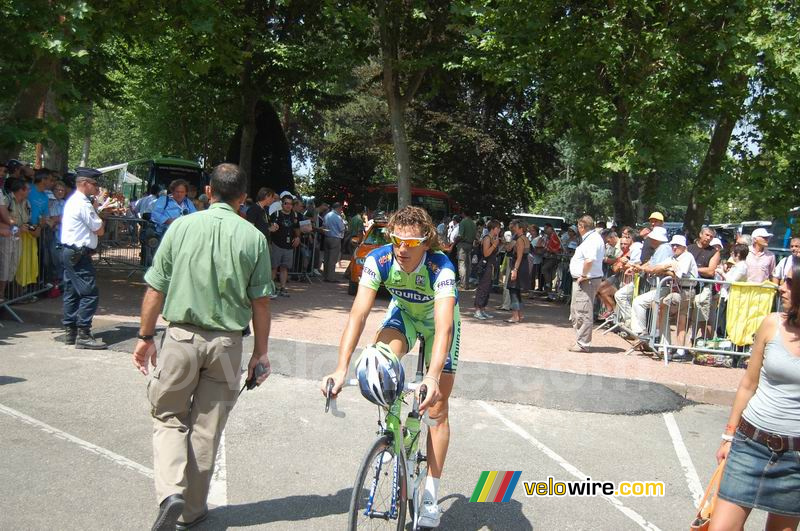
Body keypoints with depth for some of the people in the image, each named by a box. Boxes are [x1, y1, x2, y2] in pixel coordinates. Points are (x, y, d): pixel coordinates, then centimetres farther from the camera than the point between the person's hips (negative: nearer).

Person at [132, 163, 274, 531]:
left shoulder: (181, 227, -2)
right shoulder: (253, 237, -2)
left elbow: (155, 289, -1)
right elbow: (260, 301, -2)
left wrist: (145, 337, 10)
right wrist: (260, 352, 7)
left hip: (181, 335, 0)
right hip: (226, 341, 1)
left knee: (169, 418, 16)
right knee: (206, 427, 13)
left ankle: (170, 492, -3)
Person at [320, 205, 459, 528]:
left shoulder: (441, 267, -38)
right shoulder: (379, 260, -30)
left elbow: (443, 326, -49)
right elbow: (358, 313, -36)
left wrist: (432, 377, -64)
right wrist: (341, 369, -47)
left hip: (438, 318, -2)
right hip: (404, 312, 2)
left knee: (437, 408, -3)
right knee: (379, 359, -31)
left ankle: (431, 496, 8)